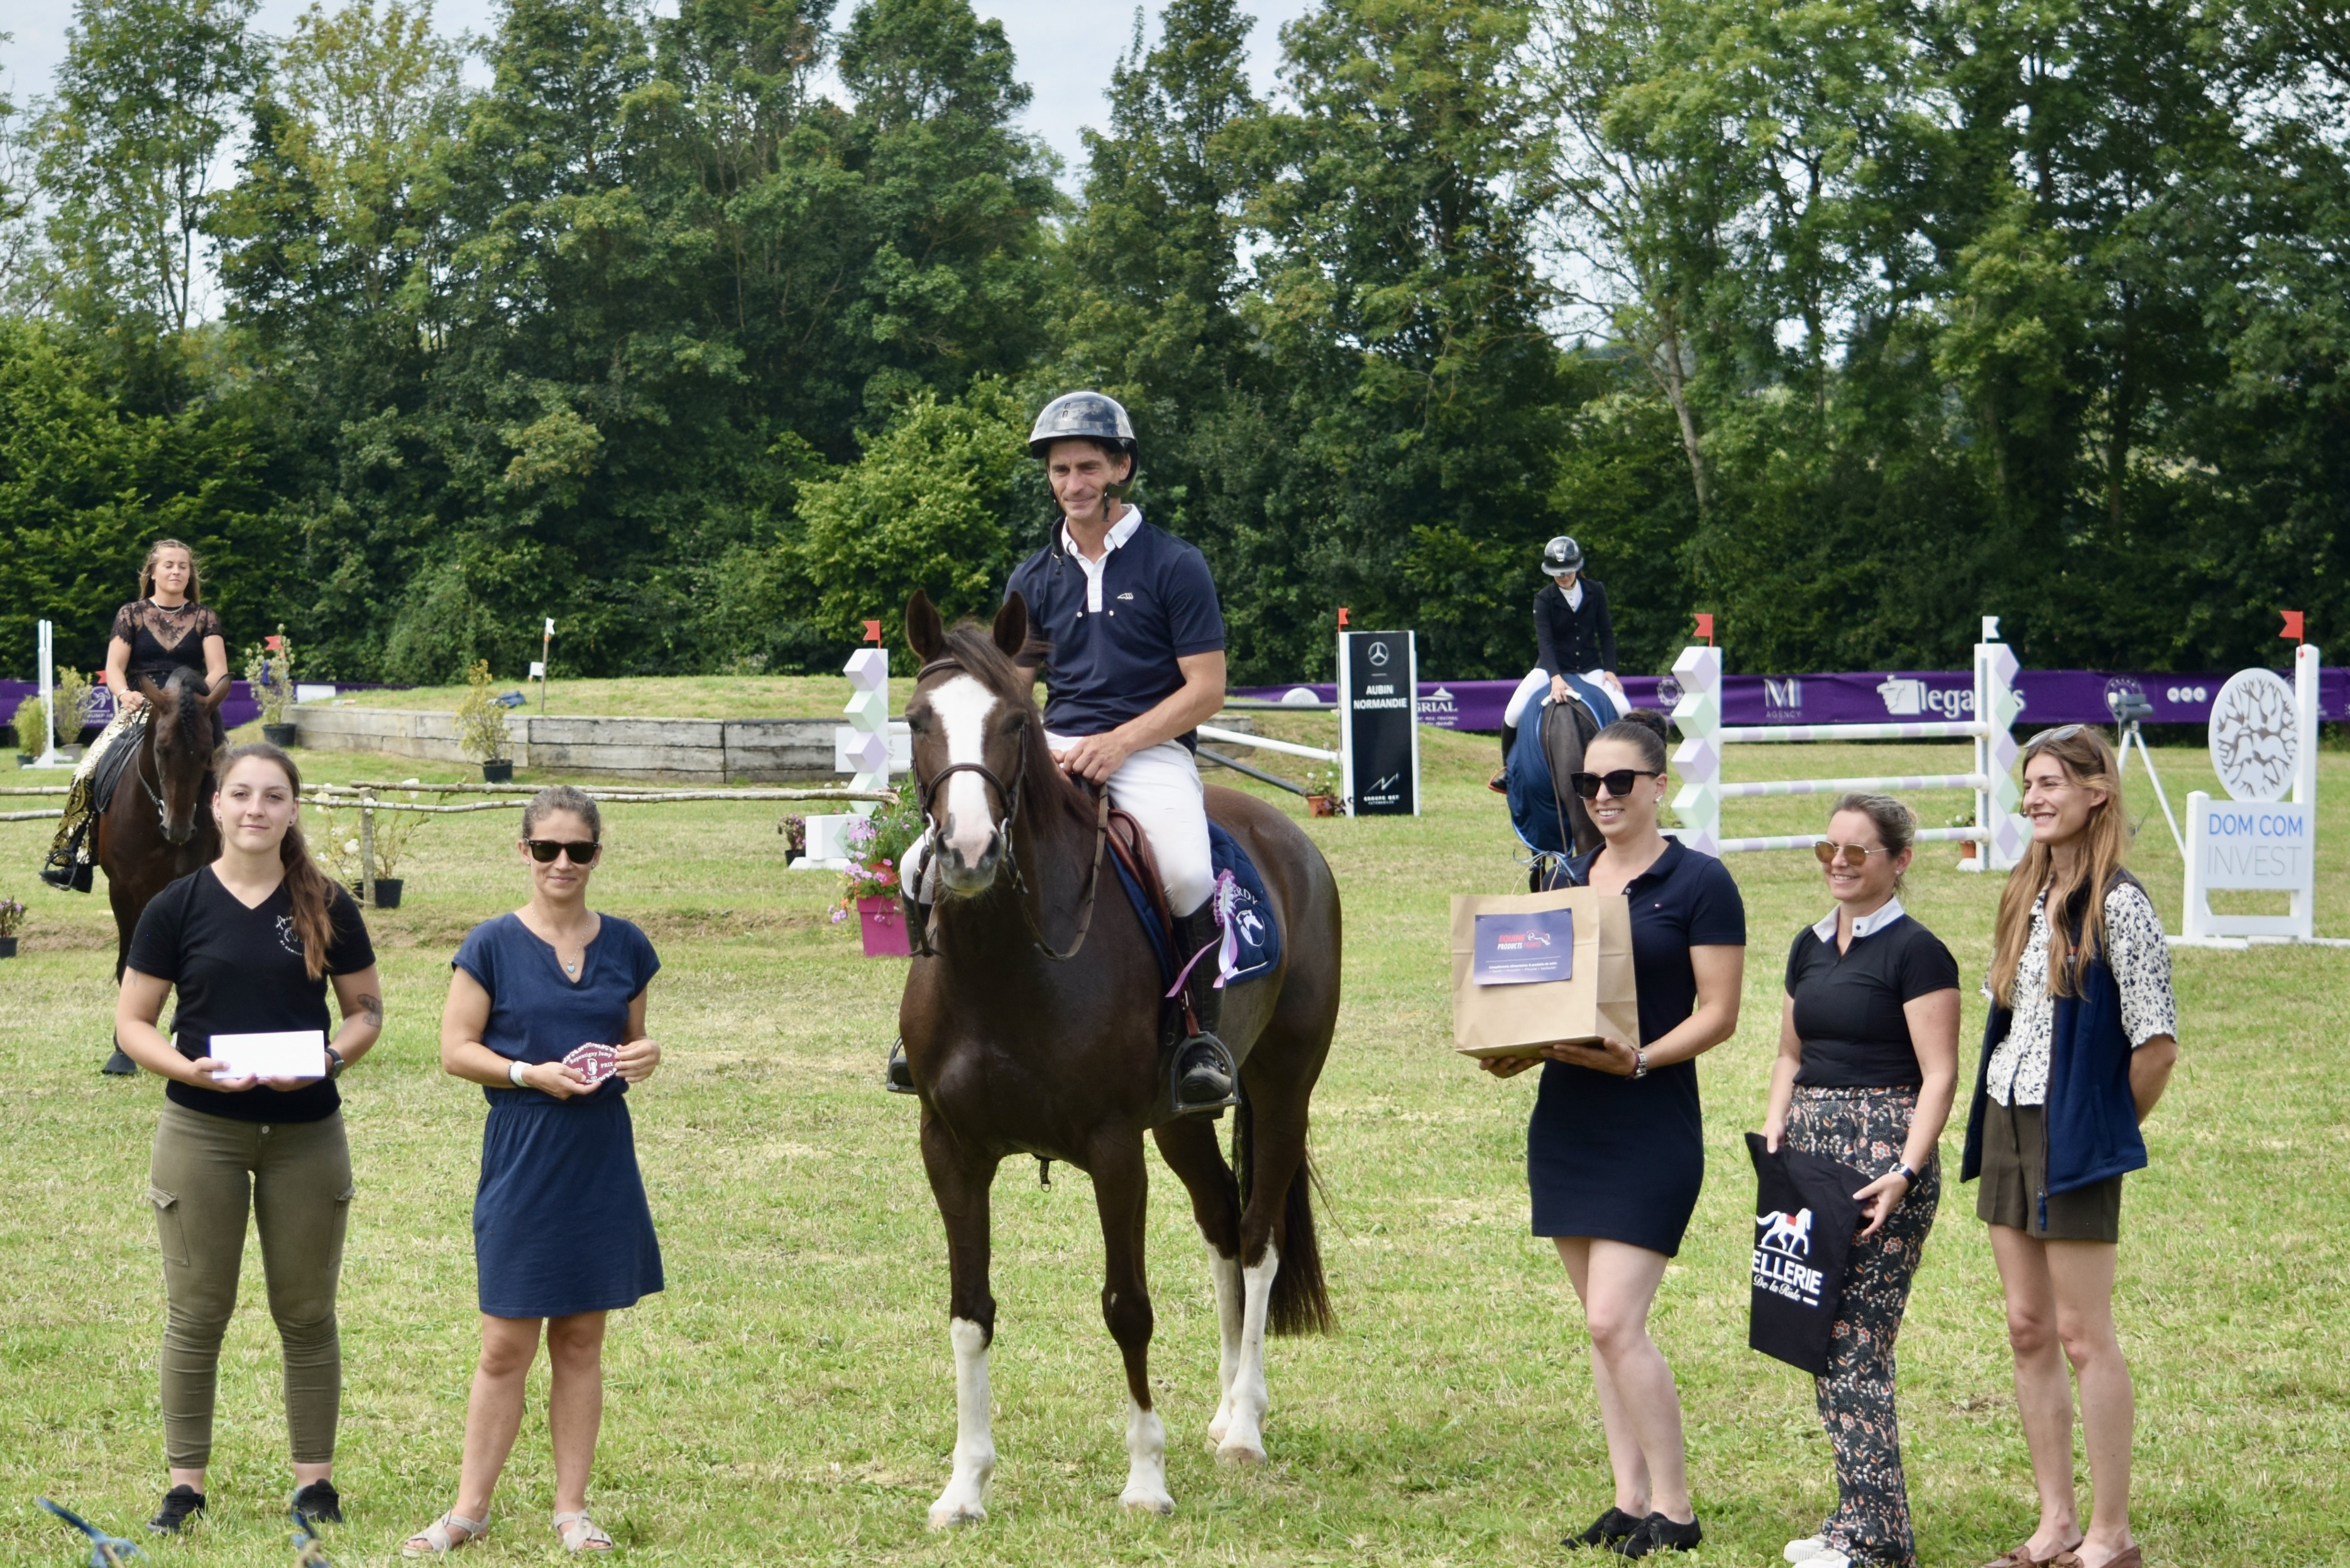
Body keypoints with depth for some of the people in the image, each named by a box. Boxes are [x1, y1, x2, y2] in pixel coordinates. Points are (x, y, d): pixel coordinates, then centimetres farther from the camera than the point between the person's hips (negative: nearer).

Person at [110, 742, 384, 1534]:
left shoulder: (327, 907, 2)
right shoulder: (177, 906, -1)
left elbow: (367, 1008, 8)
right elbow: (132, 1021, 0)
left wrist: (332, 1057, -13)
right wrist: (187, 1067, -18)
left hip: (306, 1132, 1)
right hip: (202, 1133, -1)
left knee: (307, 1314, 8)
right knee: (197, 1313, 3)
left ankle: (314, 1478, 17)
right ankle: (185, 1483, 12)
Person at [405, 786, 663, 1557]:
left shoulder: (624, 946, 6)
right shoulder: (494, 945, -4)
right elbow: (456, 1049, -4)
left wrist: (643, 1057, -6)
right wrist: (528, 1073, -18)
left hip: (601, 1157, 3)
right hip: (522, 1160, -3)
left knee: (581, 1341, 9)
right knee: (506, 1345, 0)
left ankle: (572, 1507, 17)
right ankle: (470, 1507, 11)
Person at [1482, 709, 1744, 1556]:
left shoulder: (1699, 883, -6)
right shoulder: (1567, 879, 13)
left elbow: (1718, 1013, -9)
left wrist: (1640, 1058, -23)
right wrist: (1516, 1050, -2)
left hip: (1651, 1127, -7)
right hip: (1563, 1121, 7)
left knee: (1616, 1322, -12)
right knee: (1601, 1325, 9)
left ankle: (1674, 1510, -2)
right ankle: (1630, 1500, 15)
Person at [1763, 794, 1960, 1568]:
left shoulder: (1915, 952, -8)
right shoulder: (1810, 947, 15)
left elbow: (1939, 1075, -11)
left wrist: (1905, 1172, -20)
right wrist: (1774, 1132, 8)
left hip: (1883, 1154, -8)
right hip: (1811, 1145, 8)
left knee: (1856, 1342, -9)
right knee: (1824, 1338, 8)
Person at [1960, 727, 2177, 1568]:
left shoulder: (2118, 906, -14)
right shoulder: (2024, 896, 10)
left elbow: (2158, 1043, -15)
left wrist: (2111, 1123, -3)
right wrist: (1995, 1113, 12)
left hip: (2072, 1138, -8)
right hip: (2007, 1125, 8)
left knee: (2083, 1338, -3)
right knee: (2029, 1330, 11)